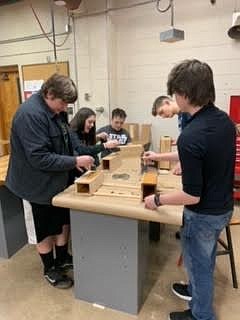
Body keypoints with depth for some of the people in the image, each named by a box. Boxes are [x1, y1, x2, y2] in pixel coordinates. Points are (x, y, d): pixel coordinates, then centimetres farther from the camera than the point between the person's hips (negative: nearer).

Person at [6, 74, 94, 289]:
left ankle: (62, 258, 42)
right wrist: (75, 162, -27)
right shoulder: (30, 114, -26)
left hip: (59, 179, 9)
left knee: (64, 221, 20)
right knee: (47, 228, 10)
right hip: (42, 184, -8)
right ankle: (49, 269, 33)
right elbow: (39, 158, -29)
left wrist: (75, 161, 0)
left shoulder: (55, 110, 2)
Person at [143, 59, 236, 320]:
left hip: (203, 215, -8)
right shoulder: (225, 120, -4)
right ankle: (198, 290, 56)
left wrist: (157, 200, -12)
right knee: (205, 259, 30)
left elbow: (192, 196, -29)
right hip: (224, 207, 8)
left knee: (198, 264, 17)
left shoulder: (190, 136, -33)